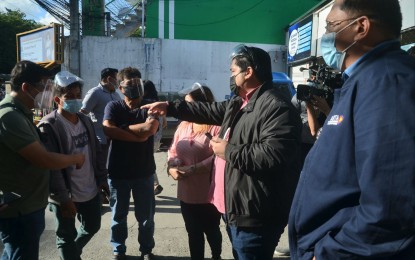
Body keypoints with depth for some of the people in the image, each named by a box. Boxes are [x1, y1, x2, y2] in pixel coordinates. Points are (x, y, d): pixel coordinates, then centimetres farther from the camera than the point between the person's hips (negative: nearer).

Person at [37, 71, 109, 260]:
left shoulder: (85, 120, 5)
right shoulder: (48, 126, -17)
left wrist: (102, 179, 9)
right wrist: (63, 198, -20)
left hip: (91, 191, 7)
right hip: (66, 196, -7)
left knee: (92, 227, 23)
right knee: (67, 237, 12)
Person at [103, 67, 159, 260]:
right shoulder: (113, 107, -2)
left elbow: (151, 128, -21)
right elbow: (107, 130, -21)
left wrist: (122, 128, -14)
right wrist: (137, 135, -20)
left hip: (144, 172, 1)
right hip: (118, 172, 0)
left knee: (146, 216, 13)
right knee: (118, 215, 15)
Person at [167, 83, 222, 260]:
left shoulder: (217, 126, -14)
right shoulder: (183, 125, 8)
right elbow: (173, 151, 11)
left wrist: (192, 169, -25)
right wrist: (172, 168, -9)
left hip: (209, 194, -5)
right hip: (186, 193, 5)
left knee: (211, 231, 18)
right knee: (193, 233, 17)